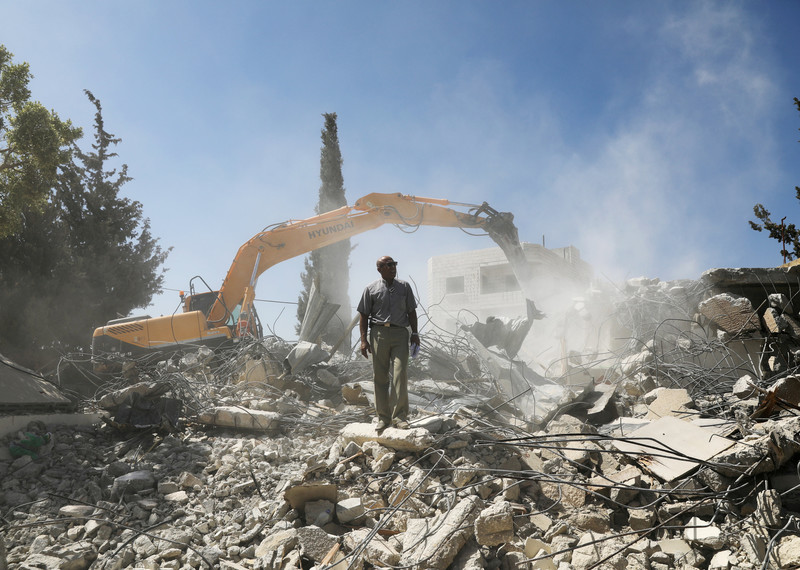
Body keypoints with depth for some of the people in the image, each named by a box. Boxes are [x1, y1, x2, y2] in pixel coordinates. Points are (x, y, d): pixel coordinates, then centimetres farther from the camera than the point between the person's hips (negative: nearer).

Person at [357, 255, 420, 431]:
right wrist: (363, 339, -1)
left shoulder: (404, 287, 14)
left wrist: (415, 333, 8)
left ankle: (399, 415, -8)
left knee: (400, 373, -12)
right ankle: (383, 417, 10)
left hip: (400, 333, 0)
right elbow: (364, 315, 7)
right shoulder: (371, 289, 8)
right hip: (379, 333, 0)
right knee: (380, 376, 2)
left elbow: (411, 311, 17)